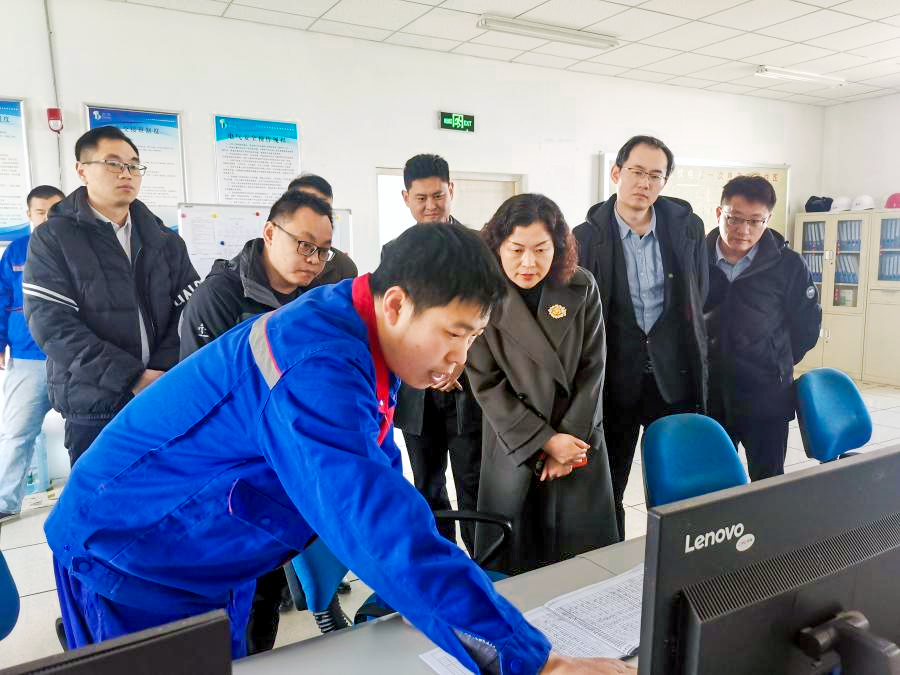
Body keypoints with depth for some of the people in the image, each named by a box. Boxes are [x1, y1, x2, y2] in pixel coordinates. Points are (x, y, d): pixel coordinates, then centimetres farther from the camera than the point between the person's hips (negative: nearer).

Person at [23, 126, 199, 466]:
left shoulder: (165, 240, 11)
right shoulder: (52, 239, 0)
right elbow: (51, 324, -10)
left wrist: (163, 372, -13)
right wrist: (133, 378, -18)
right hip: (93, 409, -3)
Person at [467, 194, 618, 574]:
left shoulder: (582, 288, -4)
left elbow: (592, 368, -1)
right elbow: (486, 385, -9)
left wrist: (568, 438, -7)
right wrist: (544, 441, -11)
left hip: (579, 440, 2)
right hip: (514, 446, -1)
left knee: (586, 556, 9)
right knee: (514, 559, 9)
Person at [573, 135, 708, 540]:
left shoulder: (687, 227, 2)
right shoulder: (586, 237, -5)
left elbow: (698, 294, 13)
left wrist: (677, 338, 10)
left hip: (674, 373, 2)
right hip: (615, 375, -1)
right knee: (607, 486, 9)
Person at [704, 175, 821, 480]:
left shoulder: (789, 266, -6)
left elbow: (807, 327, 5)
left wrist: (776, 364, 7)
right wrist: (702, 362, 6)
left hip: (767, 400, -1)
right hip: (708, 397, 2)